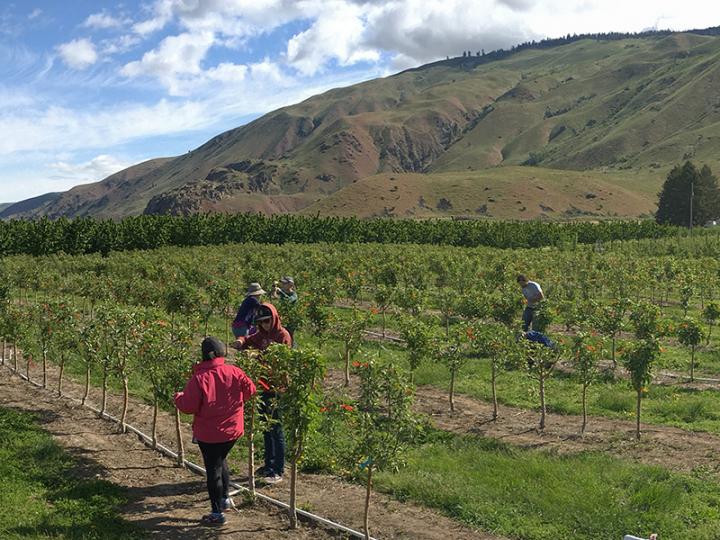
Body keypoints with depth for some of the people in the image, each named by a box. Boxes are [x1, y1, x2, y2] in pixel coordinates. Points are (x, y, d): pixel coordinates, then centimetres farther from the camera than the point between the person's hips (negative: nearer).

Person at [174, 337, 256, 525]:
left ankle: (216, 513, 17)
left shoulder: (199, 378, -21)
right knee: (221, 461, 28)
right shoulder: (234, 372, -9)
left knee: (213, 469, 8)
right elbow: (250, 390, 3)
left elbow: (188, 406, -19)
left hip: (208, 434, -4)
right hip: (232, 430, 4)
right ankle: (224, 498, 38)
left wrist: (178, 397, 2)